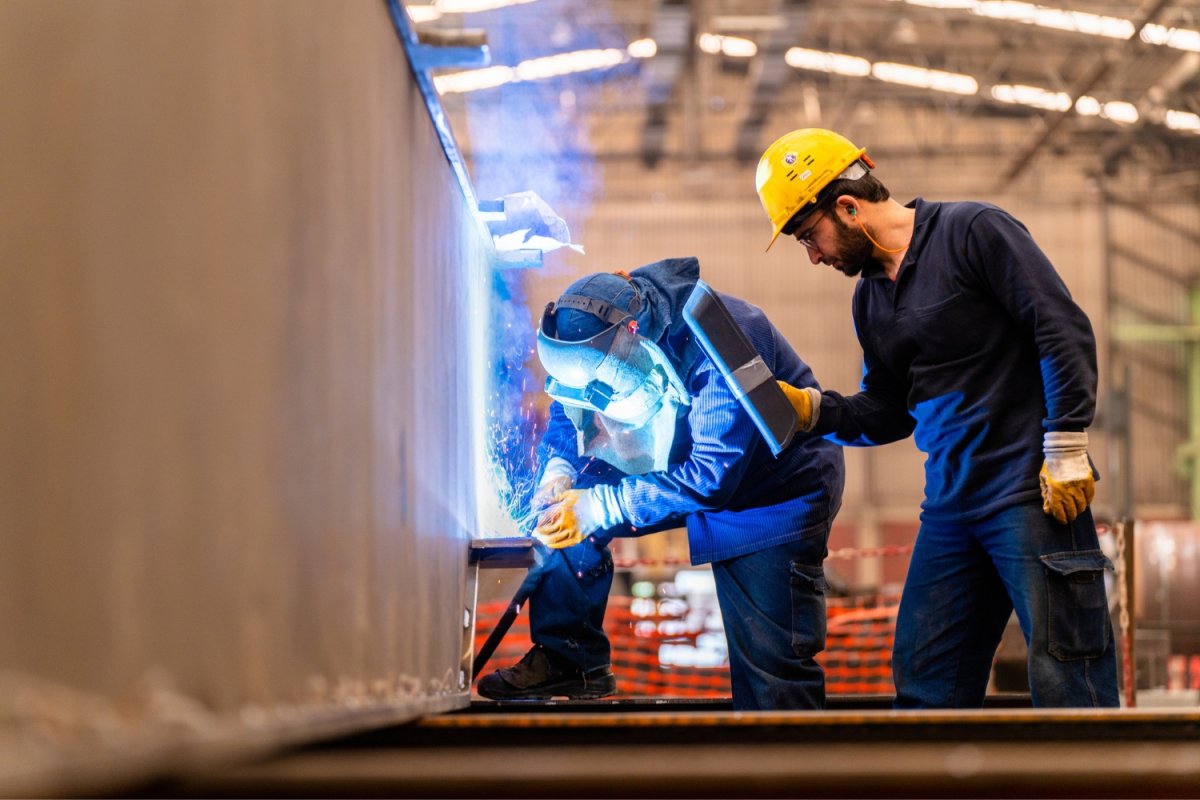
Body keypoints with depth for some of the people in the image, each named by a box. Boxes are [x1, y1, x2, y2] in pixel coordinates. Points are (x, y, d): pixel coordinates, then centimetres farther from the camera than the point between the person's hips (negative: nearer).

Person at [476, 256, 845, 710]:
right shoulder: (599, 340, -15)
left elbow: (713, 476, -38)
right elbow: (567, 414, 2)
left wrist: (602, 507, -39)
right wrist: (558, 469, -21)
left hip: (779, 493, -7)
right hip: (691, 465, 7)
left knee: (772, 665, -12)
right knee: (568, 505, -7)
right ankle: (566, 657, 1)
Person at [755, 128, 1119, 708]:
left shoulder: (973, 232, -5)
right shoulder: (872, 299, 18)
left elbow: (1064, 330, -11)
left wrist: (1065, 449, -16)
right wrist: (812, 409, 4)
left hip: (1033, 494, -8)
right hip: (950, 504, 8)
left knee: (1067, 680, -9)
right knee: (923, 681, 7)